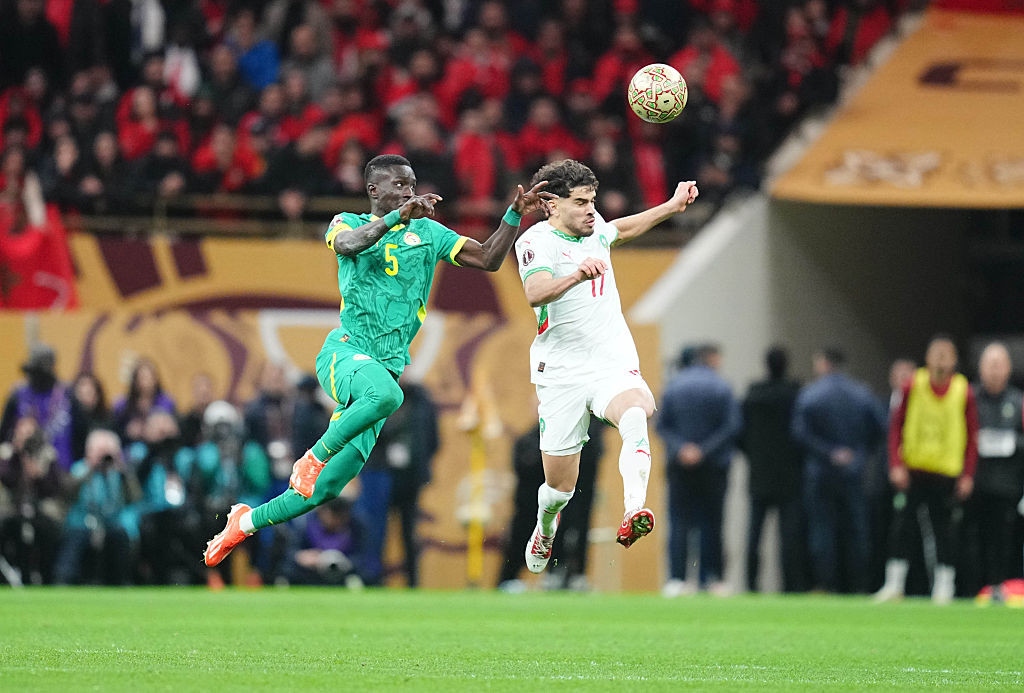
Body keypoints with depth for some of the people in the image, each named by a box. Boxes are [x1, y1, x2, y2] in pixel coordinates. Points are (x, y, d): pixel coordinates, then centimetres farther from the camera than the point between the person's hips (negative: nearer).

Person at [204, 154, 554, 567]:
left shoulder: (427, 232, 15)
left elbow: (488, 259, 10)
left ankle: (246, 522, 22)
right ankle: (313, 457, -21)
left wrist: (515, 216, -5)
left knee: (326, 488, 2)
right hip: (345, 352, -5)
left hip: (386, 368, 5)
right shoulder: (349, 223, 6)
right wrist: (397, 217, -32)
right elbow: (348, 243, -19)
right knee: (385, 394, -41)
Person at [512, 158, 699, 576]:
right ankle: (545, 527, 40)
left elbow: (620, 230, 37)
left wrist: (672, 206, 32)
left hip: (614, 366, 3)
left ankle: (633, 514, -50)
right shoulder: (537, 242, -11)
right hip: (562, 373, -3)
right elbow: (535, 294, -32)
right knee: (560, 487, 4)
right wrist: (576, 276, -50)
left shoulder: (592, 227, 10)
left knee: (635, 417, -33)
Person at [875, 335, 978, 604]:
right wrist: (896, 465, -7)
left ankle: (944, 586, 10)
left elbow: (972, 437, 3)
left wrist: (968, 475, -3)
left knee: (944, 532, 1)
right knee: (901, 526, -3)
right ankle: (894, 584, 2)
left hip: (946, 474, 0)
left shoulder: (964, 392, -1)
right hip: (912, 470, 0)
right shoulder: (913, 387, -1)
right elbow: (896, 427, 2)